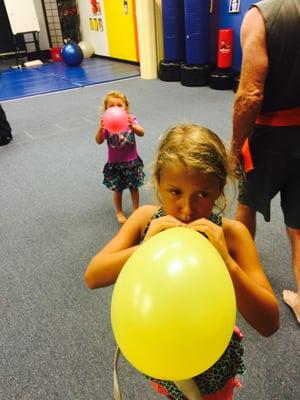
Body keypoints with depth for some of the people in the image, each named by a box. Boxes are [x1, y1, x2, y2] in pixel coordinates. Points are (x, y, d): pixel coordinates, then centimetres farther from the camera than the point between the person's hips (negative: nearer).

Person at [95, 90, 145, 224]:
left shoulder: (130, 119, -9)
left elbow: (141, 133, -24)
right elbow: (99, 141, -19)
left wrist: (132, 126, -44)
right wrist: (100, 128, -39)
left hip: (132, 161, 1)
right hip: (115, 163, 0)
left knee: (134, 187, 14)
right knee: (117, 189, 13)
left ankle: (136, 210, 35)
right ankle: (119, 212, 35)